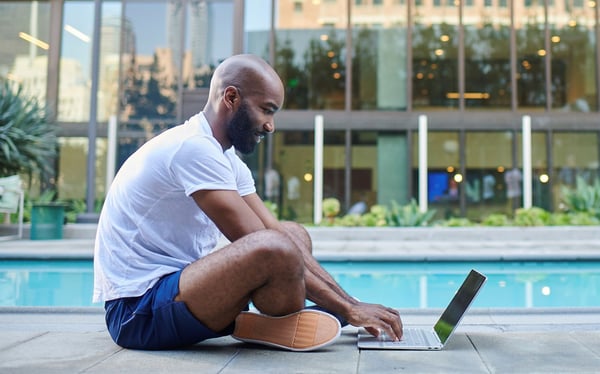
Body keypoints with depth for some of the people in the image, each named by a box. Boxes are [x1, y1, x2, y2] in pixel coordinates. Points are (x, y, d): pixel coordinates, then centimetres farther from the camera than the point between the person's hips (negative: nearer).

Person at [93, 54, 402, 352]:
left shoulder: (226, 158, 11)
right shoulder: (193, 146, -19)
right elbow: (262, 247, -24)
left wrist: (350, 302, -1)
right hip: (137, 310, -10)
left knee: (296, 233, 13)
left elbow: (280, 235, 6)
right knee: (278, 248, -33)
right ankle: (287, 331, -4)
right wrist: (347, 309, -18)